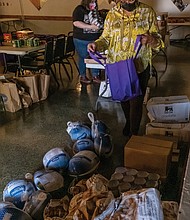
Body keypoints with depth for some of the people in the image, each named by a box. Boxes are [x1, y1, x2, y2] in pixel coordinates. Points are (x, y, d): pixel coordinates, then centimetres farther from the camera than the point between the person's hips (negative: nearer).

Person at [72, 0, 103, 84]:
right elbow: (76, 23, -21)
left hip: (94, 39, 6)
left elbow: (99, 22, 23)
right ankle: (82, 76, 21)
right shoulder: (79, 9, -9)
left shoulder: (94, 11, 10)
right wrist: (91, 26, -23)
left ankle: (95, 75, 20)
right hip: (82, 40, -6)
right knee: (83, 58, 6)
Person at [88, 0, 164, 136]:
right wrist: (96, 45, -15)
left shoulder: (148, 12, -6)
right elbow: (106, 38, 7)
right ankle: (129, 122, 49)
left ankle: (133, 135, 23)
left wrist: (151, 40, -27)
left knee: (136, 102, 3)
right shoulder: (112, 14, 0)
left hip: (140, 66, -3)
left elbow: (158, 40, -4)